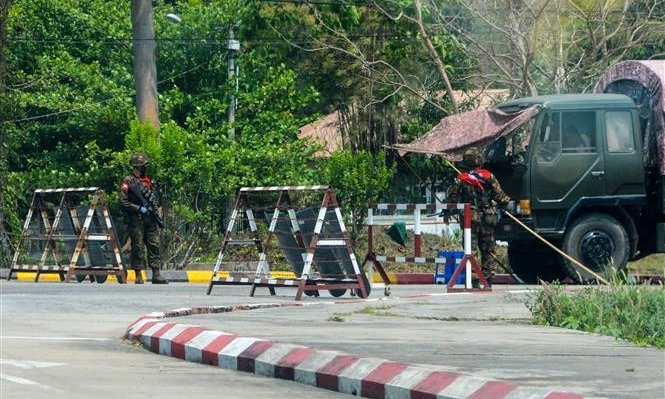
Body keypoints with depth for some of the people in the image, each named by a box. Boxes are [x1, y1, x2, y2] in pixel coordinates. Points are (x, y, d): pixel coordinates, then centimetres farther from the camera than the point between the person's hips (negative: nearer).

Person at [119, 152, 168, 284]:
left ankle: (156, 275, 4)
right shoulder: (128, 181, -5)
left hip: (150, 219, 6)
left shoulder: (149, 181, 16)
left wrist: (154, 206, 6)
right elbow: (123, 201, -11)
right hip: (136, 220, -6)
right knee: (138, 247, -3)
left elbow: (157, 198, 27)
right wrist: (139, 208, -16)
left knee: (154, 245, 3)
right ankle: (138, 276, 1)